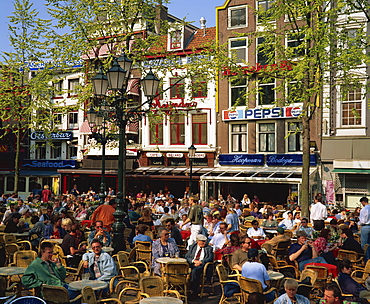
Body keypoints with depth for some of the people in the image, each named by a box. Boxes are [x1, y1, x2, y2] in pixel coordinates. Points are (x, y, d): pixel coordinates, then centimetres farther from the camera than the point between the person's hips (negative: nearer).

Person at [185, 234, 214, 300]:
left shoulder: (209, 248, 13)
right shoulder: (192, 247, 19)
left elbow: (210, 258, -2)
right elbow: (187, 256, 8)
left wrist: (201, 262, -15)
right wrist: (193, 260, -11)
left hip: (202, 265, -3)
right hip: (192, 264, 3)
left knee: (195, 270, -35)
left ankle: (194, 292, -28)